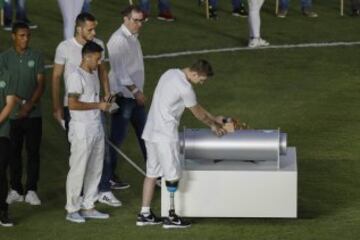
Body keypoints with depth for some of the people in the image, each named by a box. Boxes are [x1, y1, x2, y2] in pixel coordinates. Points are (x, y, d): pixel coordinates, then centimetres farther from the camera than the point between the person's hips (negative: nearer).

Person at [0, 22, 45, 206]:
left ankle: (31, 191, 8)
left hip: (33, 114, 0)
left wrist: (29, 105, -14)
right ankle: (15, 190, 14)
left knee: (33, 152, 1)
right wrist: (16, 103, -16)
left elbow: (41, 83, -2)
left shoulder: (36, 57, 1)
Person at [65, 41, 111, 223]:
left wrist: (105, 103, 10)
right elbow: (72, 104, -23)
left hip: (97, 128, 9)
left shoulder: (93, 75, 13)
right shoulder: (76, 76, -15)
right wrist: (98, 105, -20)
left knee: (95, 169, 12)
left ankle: (88, 206, 20)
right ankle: (72, 210, 4)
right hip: (82, 129, -9)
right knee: (78, 170, -3)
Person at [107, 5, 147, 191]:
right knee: (117, 136, -1)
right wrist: (136, 91, -19)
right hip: (123, 95, -9)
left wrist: (139, 91, 17)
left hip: (135, 95, 9)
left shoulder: (133, 38, 11)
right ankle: (108, 176, 8)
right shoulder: (118, 40, -19)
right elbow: (119, 71, -22)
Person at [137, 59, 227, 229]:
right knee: (173, 176, 0)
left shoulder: (171, 74, 11)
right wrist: (213, 126, 14)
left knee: (152, 172, 13)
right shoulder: (185, 88, -19)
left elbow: (195, 105, 21)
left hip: (151, 132, 9)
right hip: (165, 135, -9)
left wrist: (214, 118, 24)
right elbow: (198, 113, -4)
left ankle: (145, 214, 15)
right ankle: (171, 218, 5)